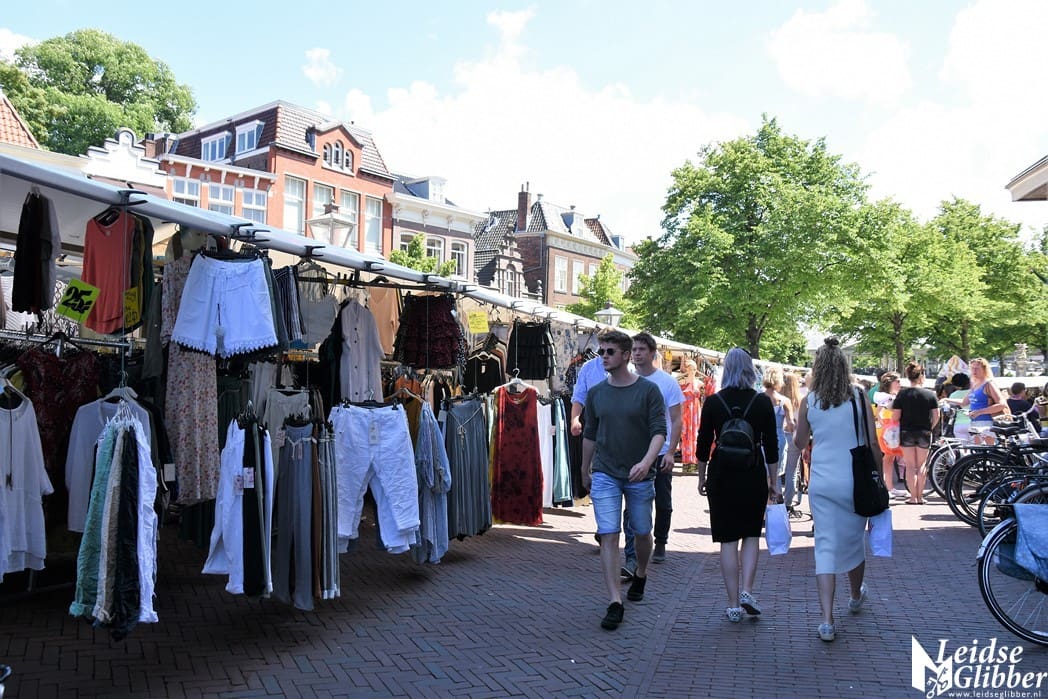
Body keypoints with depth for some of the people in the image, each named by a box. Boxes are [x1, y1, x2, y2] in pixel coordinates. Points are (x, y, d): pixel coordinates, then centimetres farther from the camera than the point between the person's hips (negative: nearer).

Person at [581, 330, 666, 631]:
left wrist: (646, 462, -26)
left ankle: (640, 575, 43)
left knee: (642, 532, 14)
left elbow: (659, 431, -10)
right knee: (608, 536, -8)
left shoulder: (648, 390, -6)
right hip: (605, 474, 1)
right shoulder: (596, 393, 3)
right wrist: (585, 470, 20)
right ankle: (615, 602, -4)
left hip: (639, 476, -1)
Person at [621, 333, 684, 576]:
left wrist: (670, 452, -14)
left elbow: (676, 421, -4)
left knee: (663, 504, 14)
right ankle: (631, 559, -7)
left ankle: (660, 544, 36)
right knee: (632, 506, -6)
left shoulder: (667, 382, -4)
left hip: (660, 454, -1)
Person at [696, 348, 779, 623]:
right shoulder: (762, 402, -3)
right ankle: (747, 591, 4)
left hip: (722, 475, 0)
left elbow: (703, 443, 0)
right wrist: (774, 481, 8)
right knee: (751, 534, 17)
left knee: (728, 539, 5)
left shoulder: (713, 402, -4)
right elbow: (771, 446, -1)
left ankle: (734, 605, 8)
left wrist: (701, 477, 12)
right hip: (754, 475, 1)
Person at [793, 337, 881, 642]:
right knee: (854, 541, 20)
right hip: (854, 481, 0)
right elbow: (872, 443, -5)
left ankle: (827, 621, -4)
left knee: (825, 547, 3)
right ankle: (856, 597, 45)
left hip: (821, 483, 0)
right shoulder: (858, 396, -5)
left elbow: (799, 442, 12)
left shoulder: (809, 400, -1)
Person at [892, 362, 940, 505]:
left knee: (910, 466, 4)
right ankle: (920, 496, 13)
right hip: (924, 433, 1)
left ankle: (913, 497, 3)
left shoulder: (902, 394, -4)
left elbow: (896, 416, -8)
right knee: (921, 465, 12)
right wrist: (929, 428, 13)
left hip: (906, 433, -1)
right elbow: (936, 416, -2)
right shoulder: (930, 394, -2)